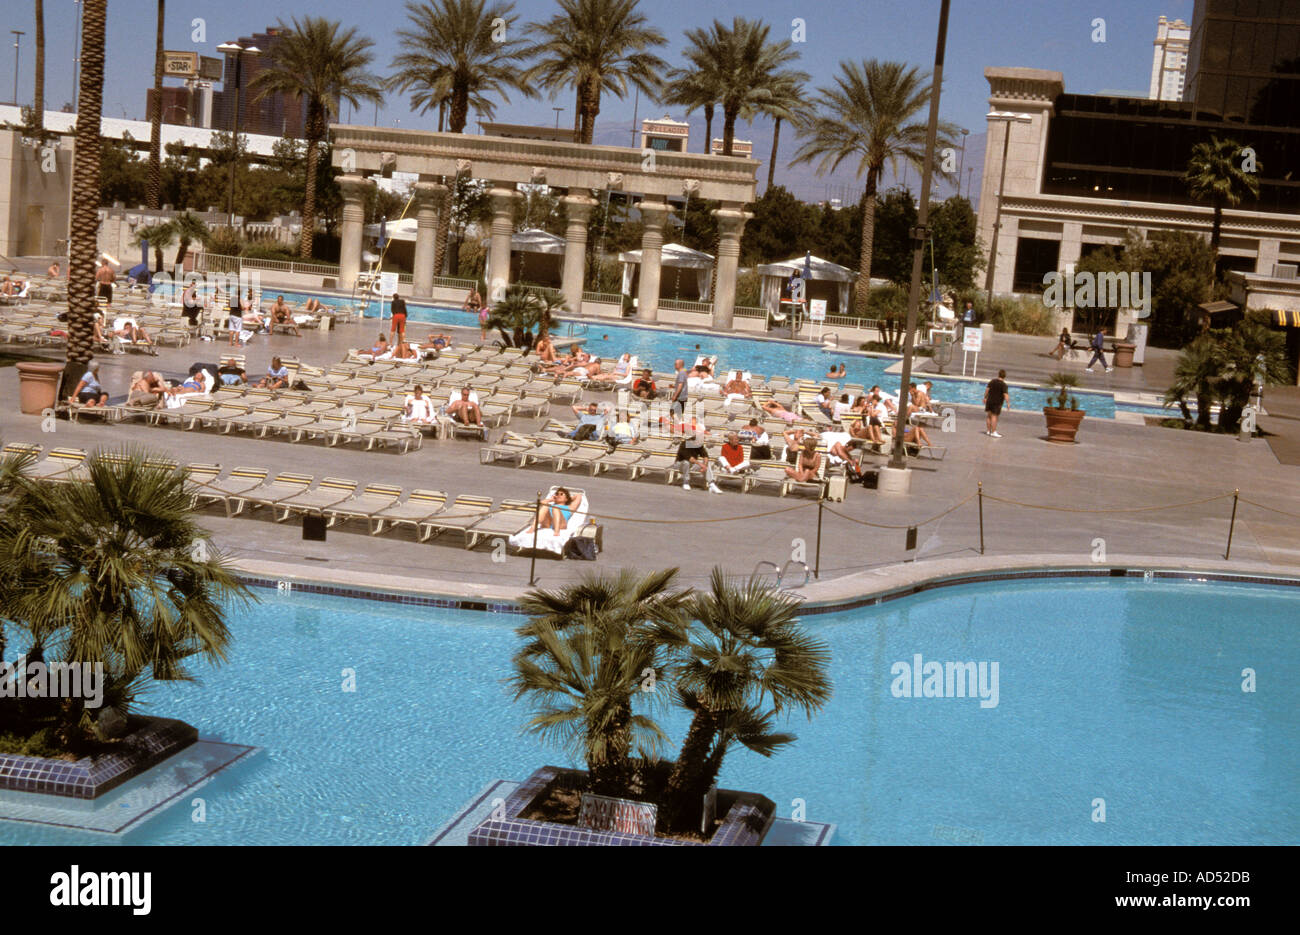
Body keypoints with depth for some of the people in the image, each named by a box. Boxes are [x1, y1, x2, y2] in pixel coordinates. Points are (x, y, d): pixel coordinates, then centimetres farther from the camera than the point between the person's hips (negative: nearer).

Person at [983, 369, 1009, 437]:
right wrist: (1007, 403, -16)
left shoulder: (992, 381, 1)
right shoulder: (1003, 385, -13)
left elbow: (987, 389, 3)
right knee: (994, 416, -2)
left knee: (989, 416, 13)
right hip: (997, 403, -4)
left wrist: (985, 397, 14)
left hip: (989, 401, 4)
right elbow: (1005, 394, -19)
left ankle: (988, 431, 20)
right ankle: (993, 432, -1)